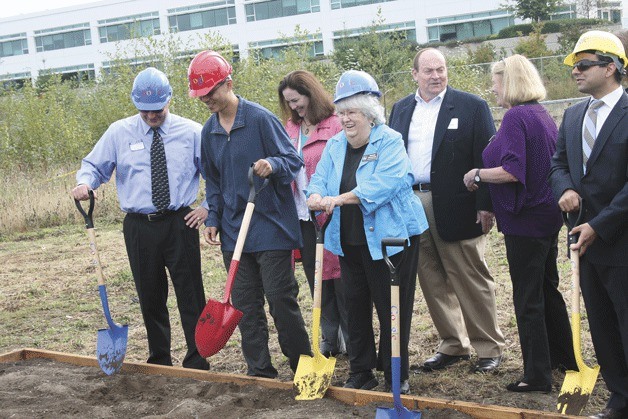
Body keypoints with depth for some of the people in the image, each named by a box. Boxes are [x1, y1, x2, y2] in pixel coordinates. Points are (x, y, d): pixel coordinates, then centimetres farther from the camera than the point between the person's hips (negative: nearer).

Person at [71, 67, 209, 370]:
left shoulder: (191, 132, 1)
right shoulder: (119, 132, 4)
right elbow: (94, 166, 9)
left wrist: (208, 206, -1)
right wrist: (84, 182, -13)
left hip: (180, 223, -1)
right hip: (139, 227, 2)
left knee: (191, 294, -1)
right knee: (150, 298, 10)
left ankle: (197, 362, 10)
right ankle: (159, 361, 25)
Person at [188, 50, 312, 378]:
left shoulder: (260, 118, -10)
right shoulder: (209, 132, 9)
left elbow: (294, 160, -8)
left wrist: (273, 164, -29)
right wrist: (213, 219, 11)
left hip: (271, 226, -6)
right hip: (233, 231, 6)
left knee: (280, 298, -3)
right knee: (245, 304, 8)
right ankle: (260, 371, 18)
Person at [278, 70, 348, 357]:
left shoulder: (335, 126, -9)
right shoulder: (290, 128, 11)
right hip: (303, 215, 6)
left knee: (339, 278, 2)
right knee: (317, 280, 12)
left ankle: (352, 341, 14)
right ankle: (330, 339, 23)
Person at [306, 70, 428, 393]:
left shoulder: (390, 142, -10)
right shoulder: (335, 145, 10)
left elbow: (383, 184, -24)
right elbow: (320, 179, 4)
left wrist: (338, 199, -28)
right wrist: (316, 196, -21)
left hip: (388, 239, -6)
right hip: (350, 242, 6)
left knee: (392, 308, 1)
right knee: (356, 306, 12)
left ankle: (396, 375, 14)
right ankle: (360, 373, 25)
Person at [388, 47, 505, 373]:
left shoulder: (471, 106, -3)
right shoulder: (400, 109, 12)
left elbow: (487, 158, -6)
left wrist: (485, 206, -12)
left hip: (456, 208, -5)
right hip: (411, 207, 5)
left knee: (471, 279, 2)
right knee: (433, 281, 10)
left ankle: (490, 347, 15)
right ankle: (454, 345, 23)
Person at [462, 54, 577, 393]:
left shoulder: (516, 117, -18)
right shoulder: (543, 116, 11)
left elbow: (512, 172, -26)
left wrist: (476, 174, -11)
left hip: (526, 219, -10)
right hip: (548, 213, 10)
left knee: (527, 299, -1)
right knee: (547, 288, 21)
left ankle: (537, 375, 6)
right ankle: (564, 357, 33)